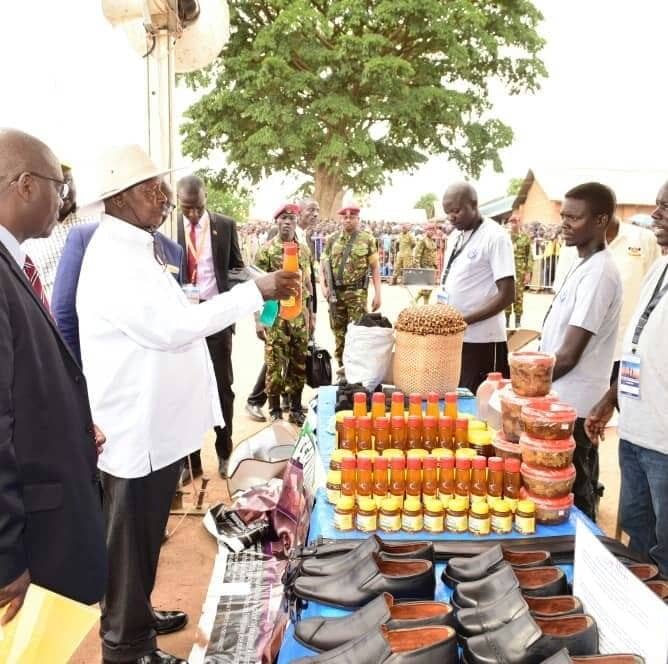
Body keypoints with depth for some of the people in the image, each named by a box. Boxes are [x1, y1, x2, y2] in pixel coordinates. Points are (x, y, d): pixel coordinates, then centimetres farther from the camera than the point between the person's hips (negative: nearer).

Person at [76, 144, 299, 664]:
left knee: (146, 534, 23)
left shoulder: (137, 247, 11)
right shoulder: (113, 259, -21)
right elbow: (172, 326, -28)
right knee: (131, 539, 7)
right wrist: (256, 291, -26)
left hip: (156, 420, 9)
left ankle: (137, 615, 41)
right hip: (136, 427, -9)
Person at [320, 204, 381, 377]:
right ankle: (342, 367, 21)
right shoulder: (331, 239, 9)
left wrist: (377, 294, -4)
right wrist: (323, 286, -3)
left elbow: (375, 268, 1)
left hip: (357, 292, -3)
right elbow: (323, 264, 12)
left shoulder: (367, 239, 1)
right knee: (339, 332, 10)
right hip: (335, 292, 3)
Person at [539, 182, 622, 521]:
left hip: (571, 406, -9)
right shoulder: (583, 266, 11)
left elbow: (569, 355, -21)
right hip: (566, 401, 9)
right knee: (575, 490, 18)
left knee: (569, 494, 3)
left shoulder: (598, 273, -19)